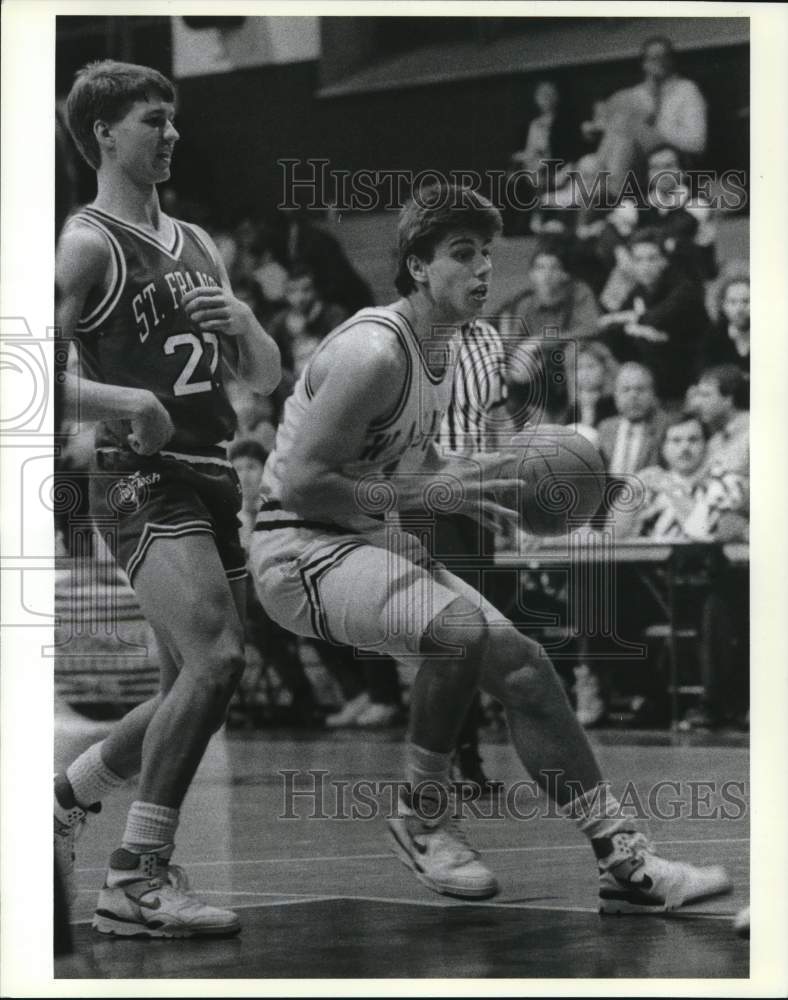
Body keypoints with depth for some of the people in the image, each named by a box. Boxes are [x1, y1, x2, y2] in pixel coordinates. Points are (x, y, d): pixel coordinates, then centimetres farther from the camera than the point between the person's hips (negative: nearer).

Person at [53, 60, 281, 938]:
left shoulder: (195, 245, 19)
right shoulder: (87, 247, -4)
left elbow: (266, 377, 21)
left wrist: (241, 324, 1)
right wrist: (122, 399, -25)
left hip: (209, 476, 8)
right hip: (142, 479, -8)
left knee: (193, 689, 10)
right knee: (216, 658, -23)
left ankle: (62, 799, 30)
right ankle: (137, 880, -17)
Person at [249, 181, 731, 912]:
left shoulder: (442, 351, 10)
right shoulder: (373, 352, -20)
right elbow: (301, 485, -23)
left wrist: (475, 490, 7)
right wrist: (428, 492, -23)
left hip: (379, 542, 9)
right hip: (301, 551, -9)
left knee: (521, 663, -3)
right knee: (461, 628, -33)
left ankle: (624, 861, -1)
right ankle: (420, 818, -11)